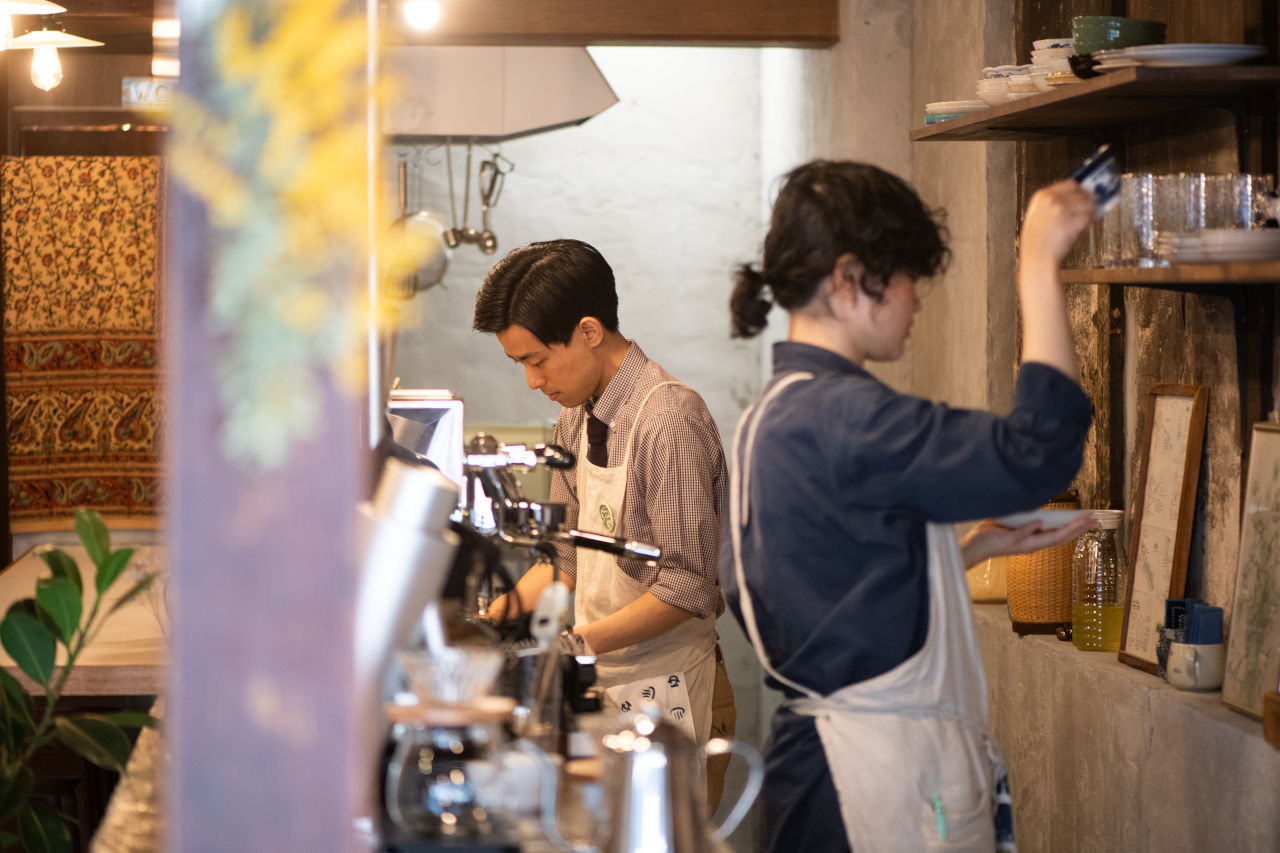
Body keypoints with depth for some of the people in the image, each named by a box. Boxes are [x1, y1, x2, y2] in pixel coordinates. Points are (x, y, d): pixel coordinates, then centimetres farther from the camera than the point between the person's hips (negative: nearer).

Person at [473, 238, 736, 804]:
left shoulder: (669, 421, -19)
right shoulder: (576, 420, 8)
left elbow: (687, 588, -21)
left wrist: (576, 645, -21)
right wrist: (496, 615, 1)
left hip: (663, 693, -7)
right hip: (598, 684, 7)